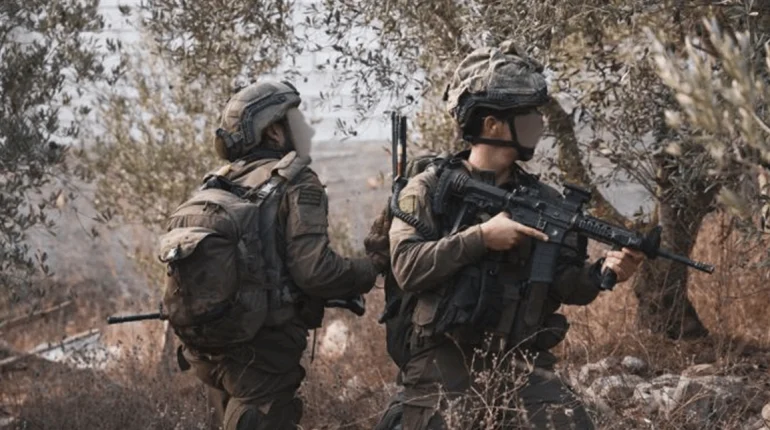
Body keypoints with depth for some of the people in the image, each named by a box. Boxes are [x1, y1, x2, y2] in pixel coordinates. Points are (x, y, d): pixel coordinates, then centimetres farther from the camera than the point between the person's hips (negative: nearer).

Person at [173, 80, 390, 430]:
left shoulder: (219, 185, 15)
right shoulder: (296, 184, -8)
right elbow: (314, 270, -18)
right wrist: (373, 265, -2)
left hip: (208, 349, 8)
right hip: (264, 350, -8)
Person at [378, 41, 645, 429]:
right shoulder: (428, 190, 1)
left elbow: (565, 284, 7)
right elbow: (407, 267, -12)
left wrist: (602, 272, -14)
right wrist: (481, 237, -18)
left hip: (521, 362, 2)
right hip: (444, 363, -2)